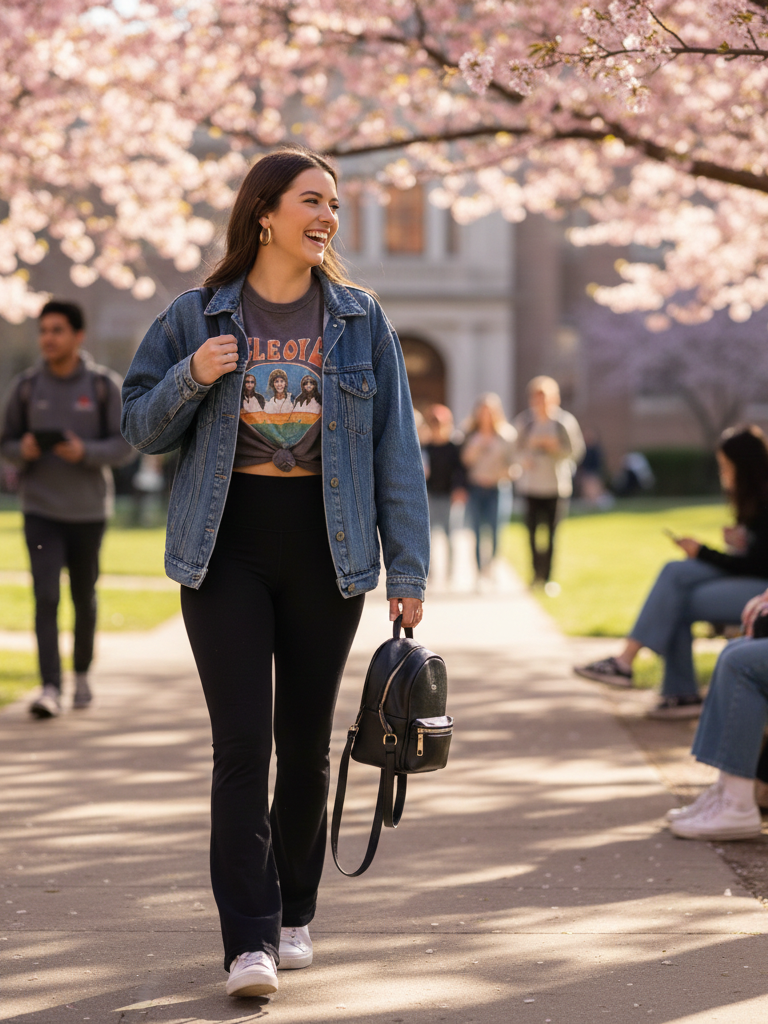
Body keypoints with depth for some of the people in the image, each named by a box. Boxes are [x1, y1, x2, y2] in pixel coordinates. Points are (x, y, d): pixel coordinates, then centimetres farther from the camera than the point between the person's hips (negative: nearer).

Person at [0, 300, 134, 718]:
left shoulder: (104, 385, -3)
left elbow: (125, 447, -5)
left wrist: (84, 452, -22)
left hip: (88, 510, 0)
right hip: (40, 510, 0)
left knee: (84, 597, 12)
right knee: (46, 598, -12)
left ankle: (82, 674, 33)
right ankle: (50, 688, -16)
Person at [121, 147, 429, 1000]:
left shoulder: (361, 322, 5)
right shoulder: (198, 317, 2)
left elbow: (397, 451, 5)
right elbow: (141, 427, 7)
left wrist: (407, 570, 0)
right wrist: (190, 379, -14)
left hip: (326, 547, 2)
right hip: (225, 545, -2)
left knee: (305, 741, 10)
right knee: (242, 743, -9)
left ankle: (294, 916, 26)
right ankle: (248, 939, -8)